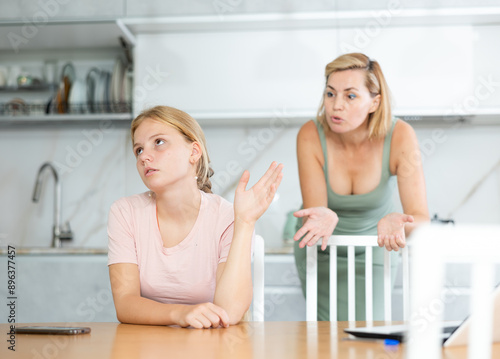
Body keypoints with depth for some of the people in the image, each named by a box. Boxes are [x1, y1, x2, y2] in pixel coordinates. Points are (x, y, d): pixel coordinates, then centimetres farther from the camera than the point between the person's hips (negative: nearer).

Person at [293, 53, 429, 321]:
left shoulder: (399, 136, -26)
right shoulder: (310, 136, -25)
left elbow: (421, 218, -29)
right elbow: (313, 212, -25)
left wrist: (398, 224, -53)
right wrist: (324, 218, -50)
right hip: (322, 248, 0)